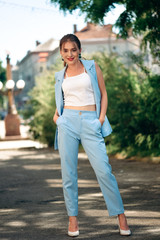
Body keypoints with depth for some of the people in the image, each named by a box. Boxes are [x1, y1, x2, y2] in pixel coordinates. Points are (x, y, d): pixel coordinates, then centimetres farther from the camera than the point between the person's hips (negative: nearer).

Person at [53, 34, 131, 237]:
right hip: (68, 122, 2)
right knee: (68, 173, 1)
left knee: (103, 170, -9)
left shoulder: (92, 67, 8)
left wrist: (101, 118, -3)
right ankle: (72, 218, 11)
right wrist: (56, 114, 7)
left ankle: (120, 215, 1)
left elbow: (103, 94, 9)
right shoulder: (60, 76, 14)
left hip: (91, 123, -2)